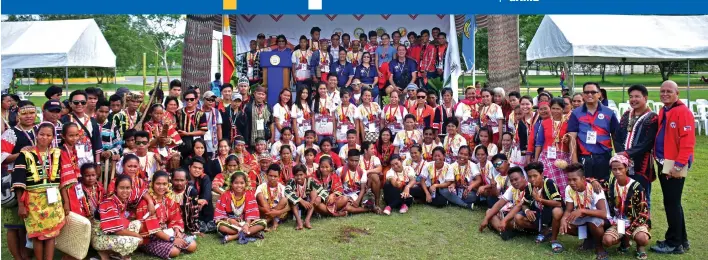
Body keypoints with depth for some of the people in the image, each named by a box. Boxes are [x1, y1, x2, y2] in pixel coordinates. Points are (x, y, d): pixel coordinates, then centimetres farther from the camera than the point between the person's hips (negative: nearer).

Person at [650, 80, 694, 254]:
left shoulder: (683, 112, -13)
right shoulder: (663, 112, 15)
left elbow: (688, 141, -20)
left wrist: (679, 165, -22)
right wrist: (656, 158, 14)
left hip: (675, 165, -9)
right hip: (663, 164, 9)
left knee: (671, 203, -4)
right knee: (672, 202, 15)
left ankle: (674, 244, 7)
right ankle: (681, 240, 25)